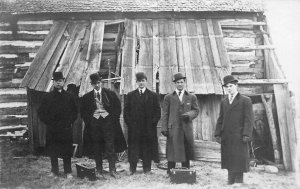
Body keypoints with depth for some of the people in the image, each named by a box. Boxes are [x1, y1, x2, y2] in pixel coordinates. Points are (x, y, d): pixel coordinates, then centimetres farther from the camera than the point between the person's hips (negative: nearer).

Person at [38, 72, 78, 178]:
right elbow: (41, 112, 7)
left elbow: (75, 112, 12)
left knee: (67, 151, 2)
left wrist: (69, 122, 0)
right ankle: (54, 171, 16)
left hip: (66, 128, 0)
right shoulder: (47, 97, 5)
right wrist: (48, 122, -2)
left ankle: (68, 172, 10)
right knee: (53, 151, 5)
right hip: (52, 129, 0)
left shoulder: (69, 97, 7)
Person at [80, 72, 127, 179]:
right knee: (97, 150, 4)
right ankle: (99, 171, 12)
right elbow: (83, 111, 13)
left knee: (110, 147, -5)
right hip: (94, 123, 2)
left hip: (108, 122, -1)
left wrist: (113, 118, -2)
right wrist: (88, 121, 1)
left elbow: (117, 107, 7)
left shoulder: (110, 94, 5)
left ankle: (112, 170, 3)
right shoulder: (87, 97, 8)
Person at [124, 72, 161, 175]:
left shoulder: (153, 96, 8)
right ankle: (132, 169, 7)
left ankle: (147, 169, 12)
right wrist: (129, 123, -2)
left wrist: (153, 123, -4)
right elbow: (126, 111, 9)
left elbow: (157, 111, 6)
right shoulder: (130, 95, 10)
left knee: (147, 148, 3)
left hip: (148, 128, 0)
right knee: (133, 148, 0)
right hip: (134, 127, 0)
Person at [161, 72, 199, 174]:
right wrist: (164, 128, -3)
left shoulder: (192, 97, 13)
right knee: (172, 151, -1)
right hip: (173, 128, -1)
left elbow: (196, 110, 12)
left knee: (186, 151, 5)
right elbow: (165, 114, 5)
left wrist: (189, 115, -10)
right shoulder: (168, 97, 9)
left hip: (187, 128, 2)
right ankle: (170, 173, 7)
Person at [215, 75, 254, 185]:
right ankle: (230, 182, 14)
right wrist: (218, 134, 5)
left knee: (239, 161, -3)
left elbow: (249, 119, -5)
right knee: (229, 162, 8)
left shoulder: (245, 101, 1)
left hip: (239, 137, -5)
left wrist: (246, 135, -14)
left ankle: (239, 182, 4)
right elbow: (220, 119, 15)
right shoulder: (224, 102, 17)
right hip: (226, 138, 5)